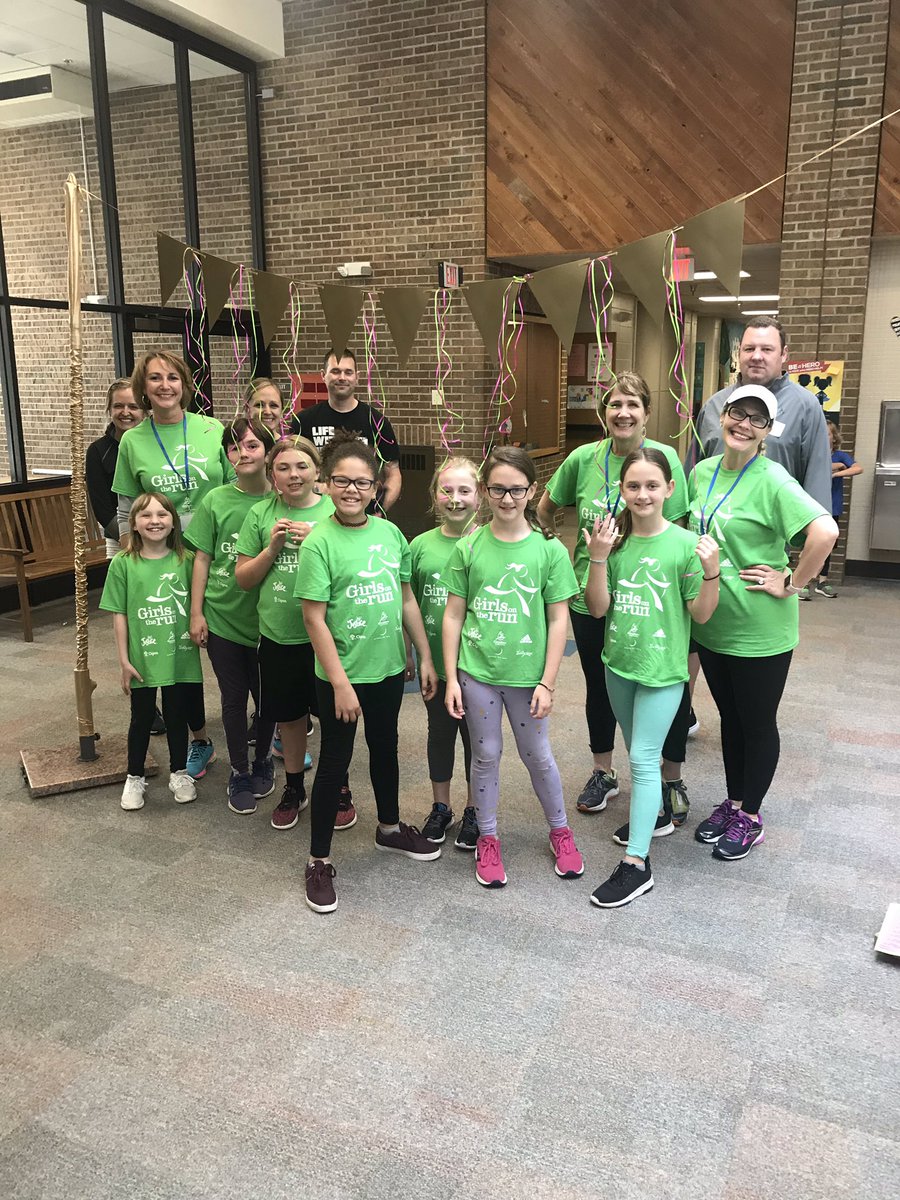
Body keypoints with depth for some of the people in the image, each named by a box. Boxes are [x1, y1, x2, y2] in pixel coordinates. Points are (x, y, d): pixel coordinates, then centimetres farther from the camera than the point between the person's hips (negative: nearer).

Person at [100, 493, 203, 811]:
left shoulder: (186, 560, -4)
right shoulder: (123, 564, -7)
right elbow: (119, 615, -4)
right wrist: (124, 660, -4)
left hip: (181, 657, 1)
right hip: (143, 659, -1)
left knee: (177, 716, 16)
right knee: (142, 719, 14)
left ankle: (178, 774, 35)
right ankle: (134, 778, 33)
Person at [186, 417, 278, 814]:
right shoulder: (215, 501, -4)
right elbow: (202, 560, 0)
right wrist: (196, 613, -1)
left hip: (267, 621, 0)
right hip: (222, 618, 0)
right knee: (233, 699, 10)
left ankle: (263, 760, 38)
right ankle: (239, 772, 28)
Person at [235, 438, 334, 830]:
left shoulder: (335, 511, -4)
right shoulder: (261, 514, 1)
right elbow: (243, 579, 3)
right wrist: (273, 547, -13)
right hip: (278, 635, 2)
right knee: (289, 716, 16)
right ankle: (293, 789, 36)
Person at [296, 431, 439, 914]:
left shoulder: (389, 532, 0)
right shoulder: (319, 542, -15)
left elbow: (406, 598, 8)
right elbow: (314, 618, -16)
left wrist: (425, 657, 8)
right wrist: (340, 682, -18)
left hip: (389, 668, 5)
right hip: (341, 674, -5)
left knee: (385, 746, 22)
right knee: (335, 760, 6)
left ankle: (389, 828, 45)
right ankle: (319, 861, 22)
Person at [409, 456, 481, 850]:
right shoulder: (421, 545, -2)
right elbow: (408, 605, 6)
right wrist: (406, 653, 7)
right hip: (435, 663, 2)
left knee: (477, 736, 12)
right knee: (440, 733, 18)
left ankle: (474, 811, 31)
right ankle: (440, 807, 36)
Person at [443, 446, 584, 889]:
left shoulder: (549, 549, -6)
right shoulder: (469, 548, -3)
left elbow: (558, 620, -5)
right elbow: (454, 614, 1)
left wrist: (547, 682, -7)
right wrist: (451, 677, -2)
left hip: (527, 673, -1)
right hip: (477, 672, 1)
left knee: (537, 755, 13)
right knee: (486, 755, 12)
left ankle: (560, 830, 36)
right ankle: (487, 839, 30)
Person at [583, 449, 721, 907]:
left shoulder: (684, 543, -14)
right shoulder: (614, 538, -4)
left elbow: (700, 614, -9)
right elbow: (598, 608, -6)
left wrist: (711, 571, -25)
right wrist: (598, 559, -19)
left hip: (662, 668, -4)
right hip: (619, 662, 5)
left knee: (643, 758, -4)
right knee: (638, 752, 22)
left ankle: (636, 863, 2)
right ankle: (648, 813, 46)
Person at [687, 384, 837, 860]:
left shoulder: (772, 480, -17)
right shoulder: (702, 472, 4)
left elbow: (825, 531, -29)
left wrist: (790, 584, -22)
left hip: (759, 629, -6)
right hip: (712, 622, 6)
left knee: (757, 723, 11)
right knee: (729, 717, 20)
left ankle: (750, 817, 27)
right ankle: (732, 803, 37)